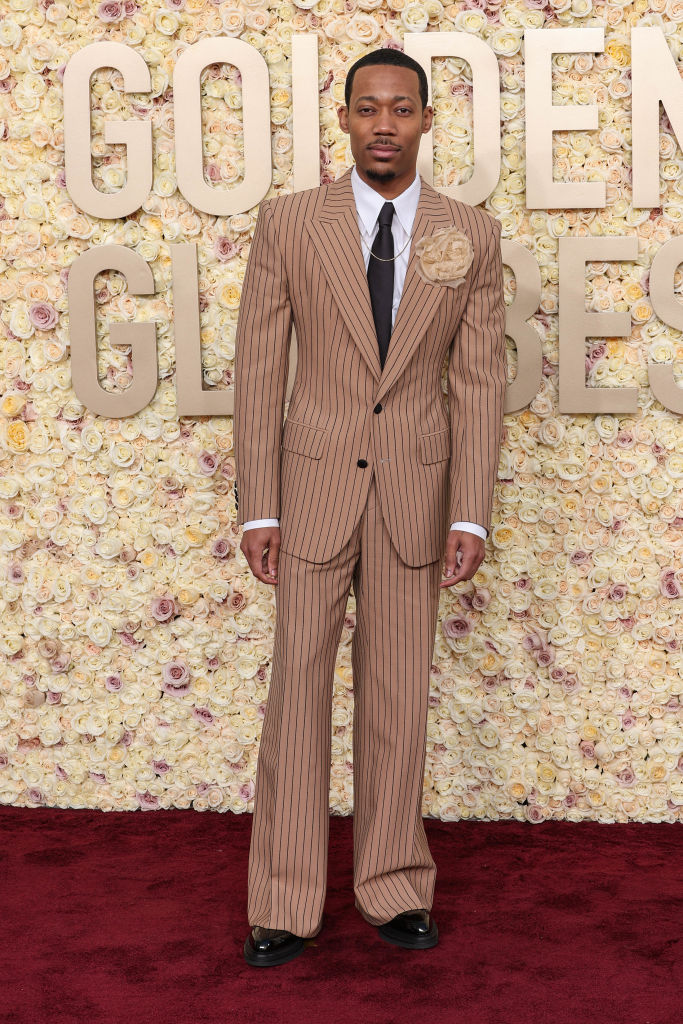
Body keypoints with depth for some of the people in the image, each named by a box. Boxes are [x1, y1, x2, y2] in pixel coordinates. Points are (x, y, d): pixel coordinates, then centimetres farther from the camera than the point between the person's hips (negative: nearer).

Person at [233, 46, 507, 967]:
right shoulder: (288, 222, -1)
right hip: (314, 487, -1)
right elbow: (259, 369, -2)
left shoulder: (472, 236, 2)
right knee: (298, 691, 3)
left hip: (415, 493, 1)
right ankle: (286, 906, 14)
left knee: (398, 696, 7)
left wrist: (471, 516, -5)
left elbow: (480, 382, 1)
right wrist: (257, 508, -6)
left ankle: (394, 890, 22)